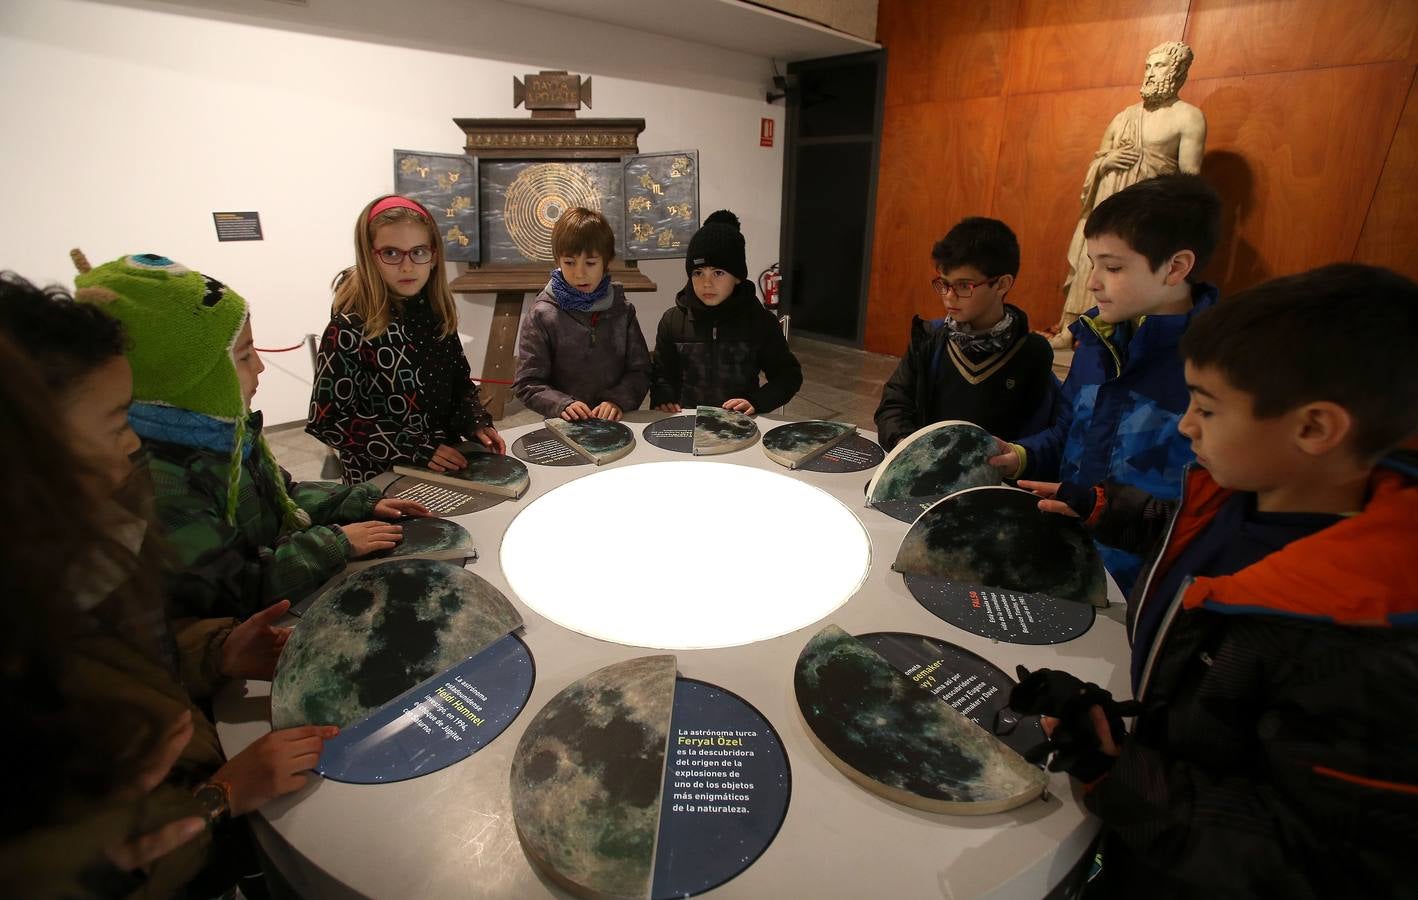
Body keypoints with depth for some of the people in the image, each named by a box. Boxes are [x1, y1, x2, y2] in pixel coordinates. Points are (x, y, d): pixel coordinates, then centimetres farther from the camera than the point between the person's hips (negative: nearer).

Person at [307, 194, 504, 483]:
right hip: (380, 479, -4)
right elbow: (328, 419, -13)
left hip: (447, 465, 4)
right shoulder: (349, 329, -14)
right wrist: (414, 448, -19)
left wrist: (476, 422, -6)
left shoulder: (438, 314, 0)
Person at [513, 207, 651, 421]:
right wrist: (562, 405, -17)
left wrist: (618, 401, -12)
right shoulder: (541, 316, -1)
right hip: (564, 428, -2)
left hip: (616, 425, 2)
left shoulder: (622, 310, 8)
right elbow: (527, 384, 0)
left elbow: (639, 370, 6)